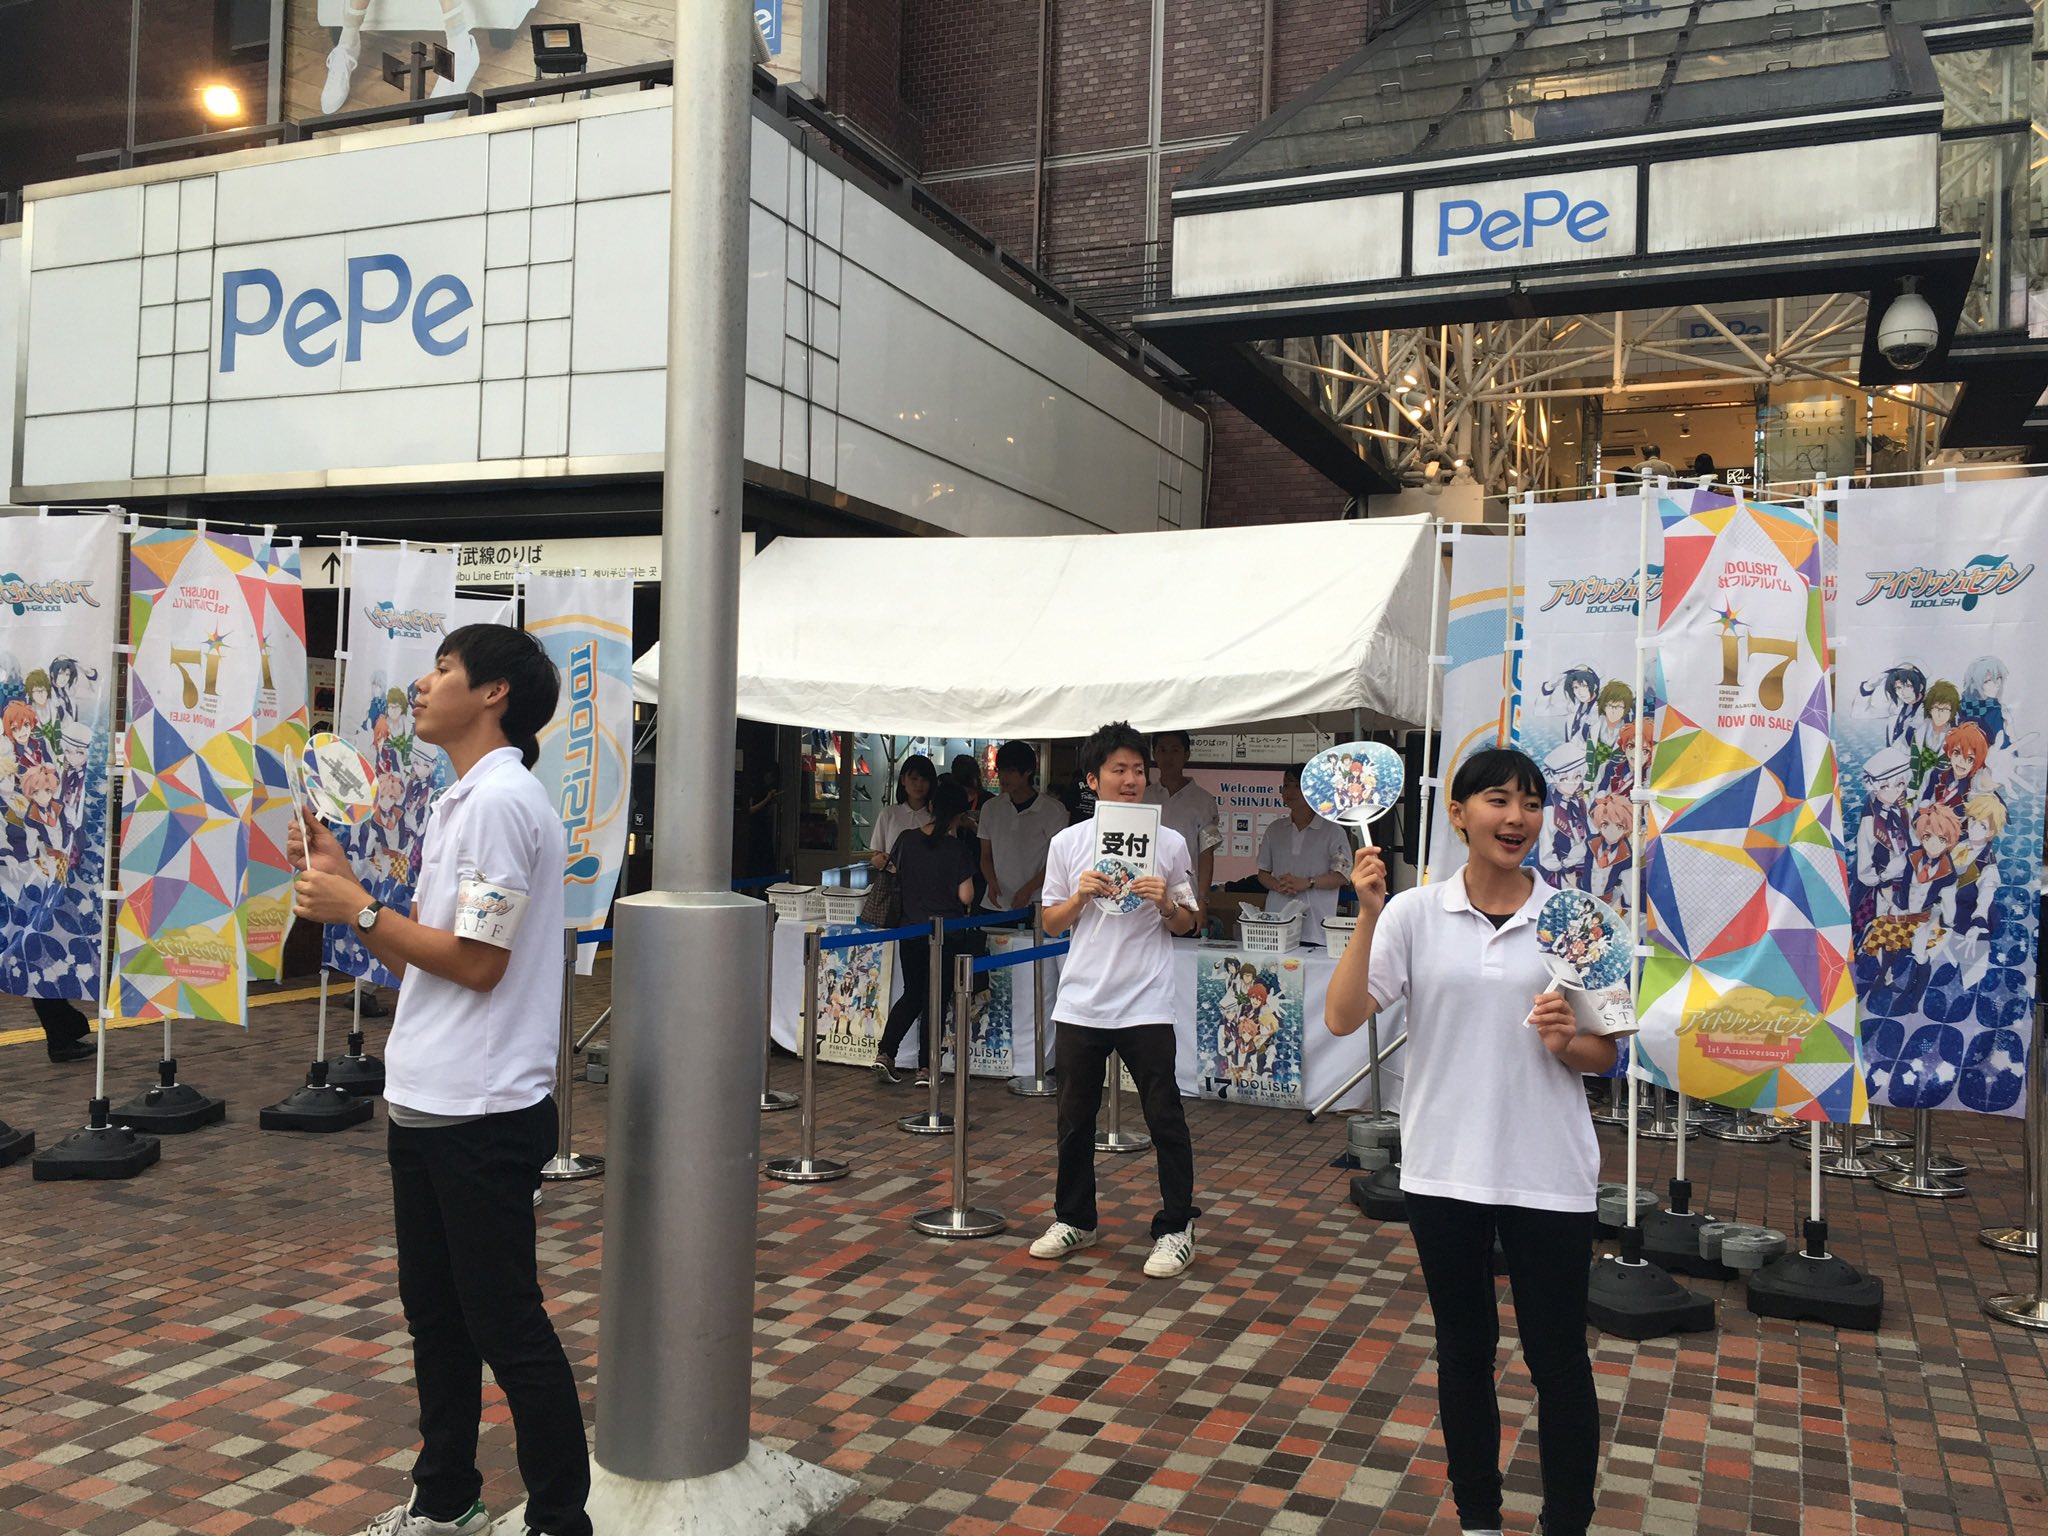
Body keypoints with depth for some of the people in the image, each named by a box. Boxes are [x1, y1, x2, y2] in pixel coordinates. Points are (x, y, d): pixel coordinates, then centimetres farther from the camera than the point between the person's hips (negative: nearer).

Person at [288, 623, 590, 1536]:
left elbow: (476, 962, -20)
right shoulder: (461, 802, 15)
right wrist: (342, 888, 7)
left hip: (481, 1114, -10)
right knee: (435, 1315, 19)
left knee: (505, 1326, -1)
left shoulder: (499, 801, -16)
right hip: (426, 1104, 10)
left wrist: (357, 910, -11)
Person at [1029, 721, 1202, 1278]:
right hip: (1080, 1003, 2)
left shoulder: (1169, 843, 0)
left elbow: (1187, 924, 7)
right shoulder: (1067, 843, 4)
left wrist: (1165, 903, -13)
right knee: (1075, 1118, 13)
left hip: (1145, 1007, -2)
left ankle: (1175, 1229, 14)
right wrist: (1080, 896, -11)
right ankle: (1073, 1220, 29)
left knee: (1165, 1118, 1)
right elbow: (1051, 923, 8)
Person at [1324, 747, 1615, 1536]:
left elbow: (1604, 1054, 5)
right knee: (1464, 1350, 15)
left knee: (1558, 1359, 7)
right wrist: (1367, 914, -21)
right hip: (1444, 1170, 1)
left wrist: (1566, 1043, -18)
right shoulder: (1414, 912, -3)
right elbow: (1342, 1018, -12)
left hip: (1548, 1174, 0)